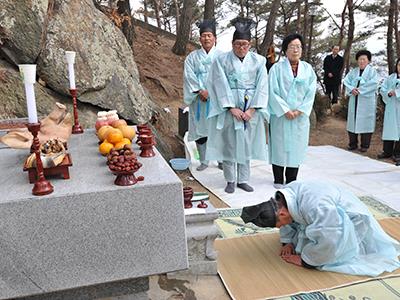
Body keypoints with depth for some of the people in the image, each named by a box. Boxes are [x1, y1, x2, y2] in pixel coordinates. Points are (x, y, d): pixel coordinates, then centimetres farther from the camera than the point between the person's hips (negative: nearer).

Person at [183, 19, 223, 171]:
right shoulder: (192, 57, 11)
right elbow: (189, 76, -1)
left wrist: (210, 91, -16)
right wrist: (200, 91, -14)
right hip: (198, 99, 2)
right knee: (199, 129, 2)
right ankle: (204, 161, 13)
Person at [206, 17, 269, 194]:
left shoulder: (258, 61, 4)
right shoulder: (222, 60, -1)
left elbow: (262, 87, 0)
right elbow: (221, 86, -6)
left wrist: (251, 109, -9)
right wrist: (232, 108, -13)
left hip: (250, 110, 2)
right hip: (229, 109, -2)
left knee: (246, 144, 8)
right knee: (229, 144, 3)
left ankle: (243, 180, 20)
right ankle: (230, 180, 17)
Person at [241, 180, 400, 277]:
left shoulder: (315, 207, -43)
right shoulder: (282, 198, -19)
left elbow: (327, 242, -39)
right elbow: (289, 219, 3)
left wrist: (304, 260, -27)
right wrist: (287, 241, -5)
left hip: (352, 220, -7)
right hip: (330, 213, 7)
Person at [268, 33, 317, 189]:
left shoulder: (308, 69, 6)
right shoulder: (277, 68, -3)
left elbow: (311, 93, 2)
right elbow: (273, 92, -8)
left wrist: (299, 110, -9)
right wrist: (285, 110, -14)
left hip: (300, 116, 3)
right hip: (280, 115, -3)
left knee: (296, 147, 6)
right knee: (279, 146, 3)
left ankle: (291, 180, 18)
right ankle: (278, 180, 16)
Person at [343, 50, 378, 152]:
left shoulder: (372, 71, 1)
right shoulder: (353, 71, 13)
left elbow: (373, 83, -13)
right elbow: (346, 80, 3)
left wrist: (359, 90, -18)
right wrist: (351, 89, -16)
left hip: (367, 101, -4)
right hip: (354, 100, 4)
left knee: (365, 122, -1)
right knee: (352, 121, 5)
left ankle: (365, 145, 8)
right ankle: (353, 144, 14)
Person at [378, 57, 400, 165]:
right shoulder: (391, 77, 15)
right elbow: (382, 89, 8)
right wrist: (388, 93, -11)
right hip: (390, 108, 4)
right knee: (389, 128, 7)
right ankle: (387, 151, 17)